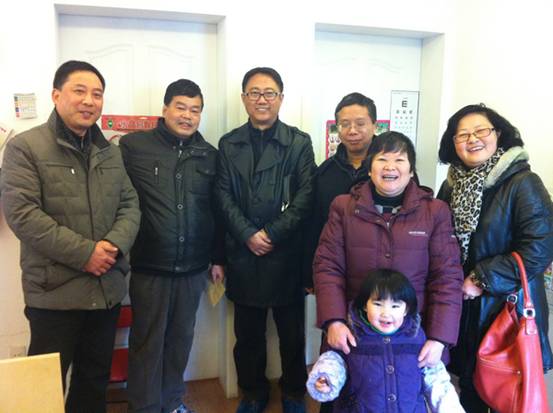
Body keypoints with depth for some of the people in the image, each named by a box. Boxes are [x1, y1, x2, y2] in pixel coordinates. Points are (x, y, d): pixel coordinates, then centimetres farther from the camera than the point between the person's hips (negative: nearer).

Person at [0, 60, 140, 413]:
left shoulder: (111, 152, 11)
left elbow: (130, 205, 9)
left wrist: (114, 244, -12)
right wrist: (85, 253, -19)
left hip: (108, 288, 5)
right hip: (54, 292, -5)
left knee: (96, 380, 20)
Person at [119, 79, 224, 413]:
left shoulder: (210, 155, 7)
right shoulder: (133, 146, -4)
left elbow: (216, 210, 10)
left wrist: (217, 257, 11)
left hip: (193, 268, 4)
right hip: (149, 266, -3)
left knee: (181, 338, 17)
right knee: (148, 342, 9)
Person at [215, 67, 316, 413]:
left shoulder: (299, 142, 3)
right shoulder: (228, 144, 9)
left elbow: (305, 196, -5)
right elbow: (224, 196, 2)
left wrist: (272, 234, -12)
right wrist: (249, 235, -10)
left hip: (287, 253, -1)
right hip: (244, 253, 2)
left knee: (292, 330, 10)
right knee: (248, 331, 13)